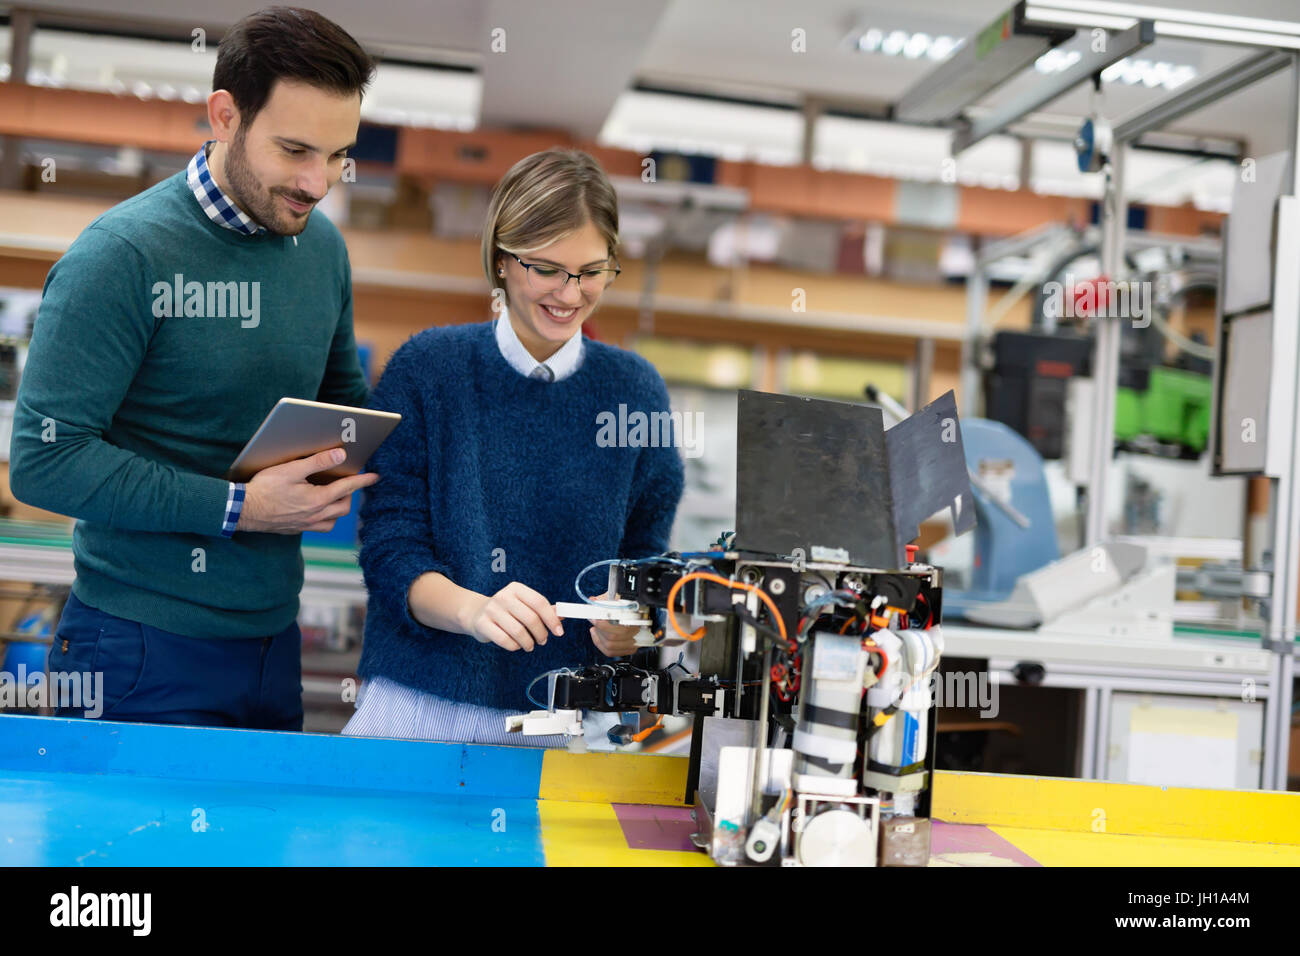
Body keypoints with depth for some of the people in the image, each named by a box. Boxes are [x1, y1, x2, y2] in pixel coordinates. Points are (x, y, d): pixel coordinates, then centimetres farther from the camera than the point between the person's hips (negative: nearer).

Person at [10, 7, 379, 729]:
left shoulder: (324, 248, 5)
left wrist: (343, 466, -3)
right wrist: (237, 509, -22)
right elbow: (44, 460, -19)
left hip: (274, 641, 7)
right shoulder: (123, 254, -15)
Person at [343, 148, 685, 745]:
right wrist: (472, 610, -24)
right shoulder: (427, 369, 1)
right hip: (420, 705, -1)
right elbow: (389, 546, -4)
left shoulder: (635, 390, 6)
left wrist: (626, 626, -13)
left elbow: (644, 559, 11)